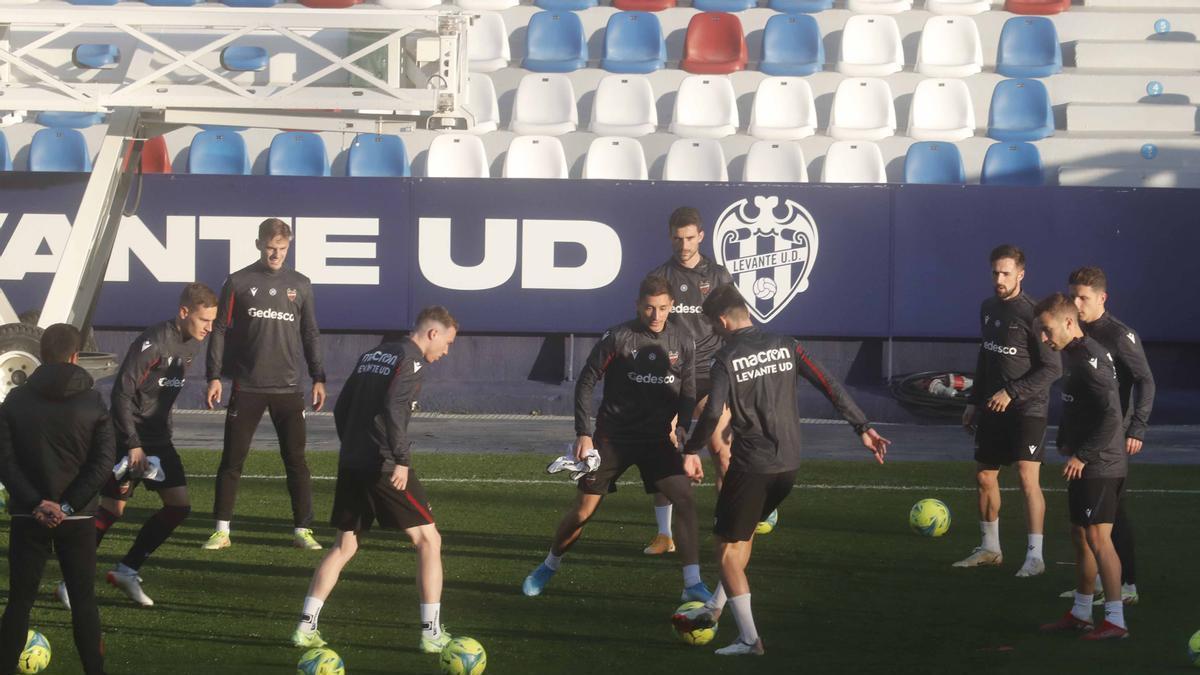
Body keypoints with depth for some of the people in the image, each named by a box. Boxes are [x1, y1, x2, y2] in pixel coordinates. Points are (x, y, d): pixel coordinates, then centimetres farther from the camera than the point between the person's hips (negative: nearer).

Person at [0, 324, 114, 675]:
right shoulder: (93, 403, -5)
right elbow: (102, 462, -10)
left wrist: (35, 503, -11)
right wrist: (68, 506, -11)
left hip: (28, 517, 1)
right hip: (78, 520, -1)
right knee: (84, 601, 8)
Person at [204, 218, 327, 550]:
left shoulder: (300, 285, 9)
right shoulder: (238, 283, 2)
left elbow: (310, 334, 13)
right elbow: (220, 330, 2)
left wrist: (318, 377, 6)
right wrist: (215, 376, -5)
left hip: (288, 388, 2)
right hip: (246, 387, -1)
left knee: (296, 460, 1)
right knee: (232, 460, 1)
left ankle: (303, 529, 7)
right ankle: (222, 529, 8)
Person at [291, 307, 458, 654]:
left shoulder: (371, 356, 18)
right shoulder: (411, 359, -7)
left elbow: (341, 408, 19)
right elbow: (393, 408, -21)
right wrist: (402, 460, -23)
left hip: (350, 464, 8)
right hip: (384, 466, -8)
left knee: (344, 546, 16)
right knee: (428, 539, 2)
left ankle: (306, 626, 9)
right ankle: (431, 632, -1)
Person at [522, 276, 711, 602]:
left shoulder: (683, 343, -1)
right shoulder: (618, 337, -11)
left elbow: (687, 395, 6)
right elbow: (586, 382, -6)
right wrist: (583, 434, -11)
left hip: (658, 438, 2)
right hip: (613, 437, -2)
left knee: (685, 499, -15)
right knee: (584, 509, 0)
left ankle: (692, 585, -10)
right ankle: (548, 568, 25)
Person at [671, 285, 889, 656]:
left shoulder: (726, 359, -9)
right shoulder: (785, 346, 6)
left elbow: (713, 413, -18)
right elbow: (830, 386, 1)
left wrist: (691, 448, -1)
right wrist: (863, 428, 4)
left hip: (751, 465, -6)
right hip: (789, 465, 6)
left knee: (728, 548, 6)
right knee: (744, 533, 26)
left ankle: (749, 638, -1)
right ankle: (715, 608, 36)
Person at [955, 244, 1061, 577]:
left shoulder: (1032, 313, -14)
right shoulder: (988, 308, 9)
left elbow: (1053, 368, -15)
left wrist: (1012, 392, -19)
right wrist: (974, 401, 19)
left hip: (1028, 409, -7)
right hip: (993, 409, 7)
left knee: (1028, 476, -15)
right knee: (984, 476, 11)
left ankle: (1035, 555, -10)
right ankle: (990, 548, 26)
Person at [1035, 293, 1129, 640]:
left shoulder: (1090, 359, -18)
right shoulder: (1078, 355, 13)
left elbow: (1111, 416, -24)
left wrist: (1082, 455, -21)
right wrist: (1065, 441, 11)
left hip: (1100, 467, -10)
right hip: (1086, 467, 10)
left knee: (1098, 538, -9)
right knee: (1080, 536, 16)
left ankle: (1115, 620, -8)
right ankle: (1080, 613, 26)